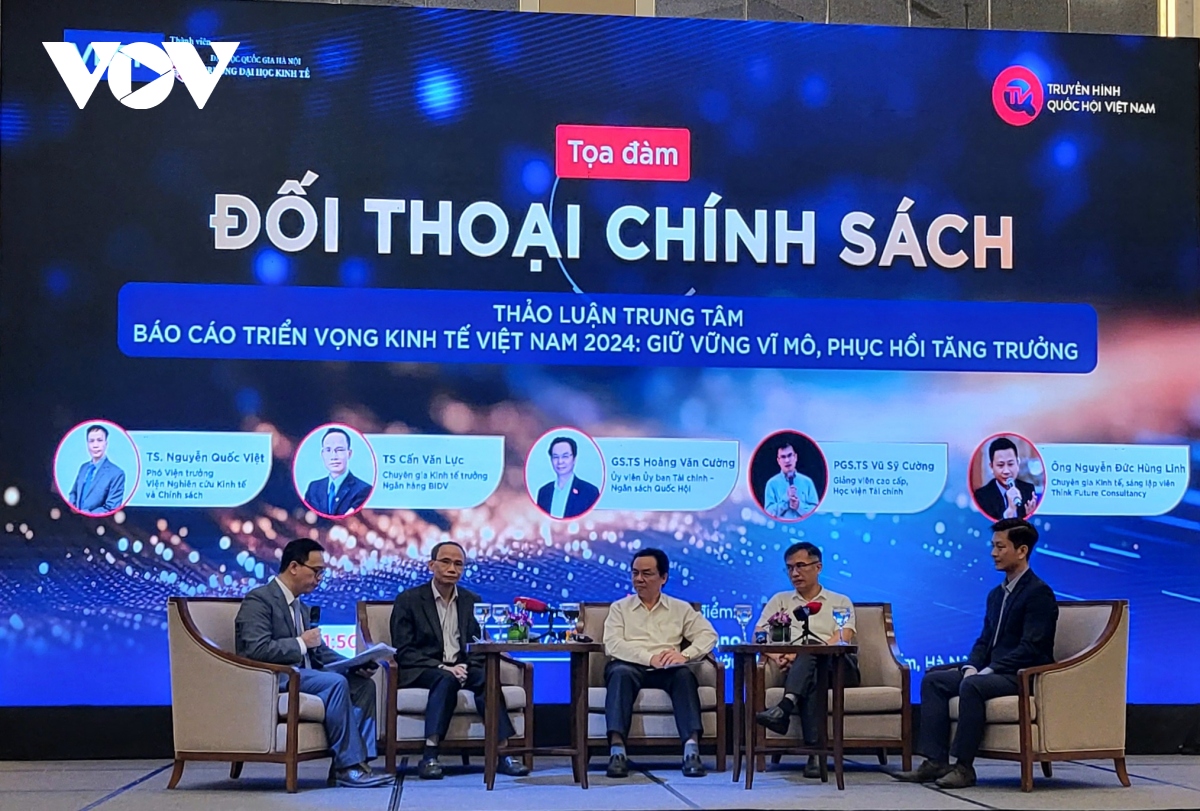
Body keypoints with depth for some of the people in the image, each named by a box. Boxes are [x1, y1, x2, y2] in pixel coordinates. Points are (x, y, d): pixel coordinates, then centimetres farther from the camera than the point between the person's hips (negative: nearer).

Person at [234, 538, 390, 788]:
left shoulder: (300, 607, 21)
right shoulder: (259, 600, -8)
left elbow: (319, 651, 19)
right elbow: (257, 650, -20)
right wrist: (301, 643, -16)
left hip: (300, 674, 9)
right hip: (271, 679, -9)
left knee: (362, 683, -6)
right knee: (335, 683, -28)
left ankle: (360, 760, -13)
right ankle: (348, 765, -23)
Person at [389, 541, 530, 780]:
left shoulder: (472, 601, 15)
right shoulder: (408, 600, 2)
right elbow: (403, 651, -5)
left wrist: (466, 666, -11)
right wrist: (442, 667, -17)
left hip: (461, 668, 3)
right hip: (420, 671, -3)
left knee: (486, 678, -30)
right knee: (446, 679, -37)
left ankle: (501, 754, -33)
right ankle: (430, 756, -42)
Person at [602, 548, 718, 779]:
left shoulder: (680, 609, 20)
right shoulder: (620, 608, 17)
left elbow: (709, 635, 6)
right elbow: (612, 645, -1)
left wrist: (685, 655, -15)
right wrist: (649, 658, -16)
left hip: (666, 671, 1)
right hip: (630, 666, -1)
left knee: (684, 673, -33)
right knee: (620, 673, -36)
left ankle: (692, 748, -46)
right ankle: (617, 750, -48)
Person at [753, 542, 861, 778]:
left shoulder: (840, 602, 19)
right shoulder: (780, 601, 26)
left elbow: (842, 639, -1)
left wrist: (800, 653, -17)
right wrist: (777, 656, -12)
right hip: (798, 670, 1)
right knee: (812, 678, -38)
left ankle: (785, 707, -58)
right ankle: (815, 753, -49)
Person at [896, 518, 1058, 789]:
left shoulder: (1039, 593, -11)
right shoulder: (996, 594, 18)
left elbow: (1030, 647, -19)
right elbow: (984, 641, 17)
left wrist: (988, 671, -21)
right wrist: (971, 667, -4)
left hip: (1025, 675, -9)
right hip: (993, 672, 9)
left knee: (972, 686, -33)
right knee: (933, 680, -5)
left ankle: (964, 766, -26)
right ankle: (936, 761, -12)